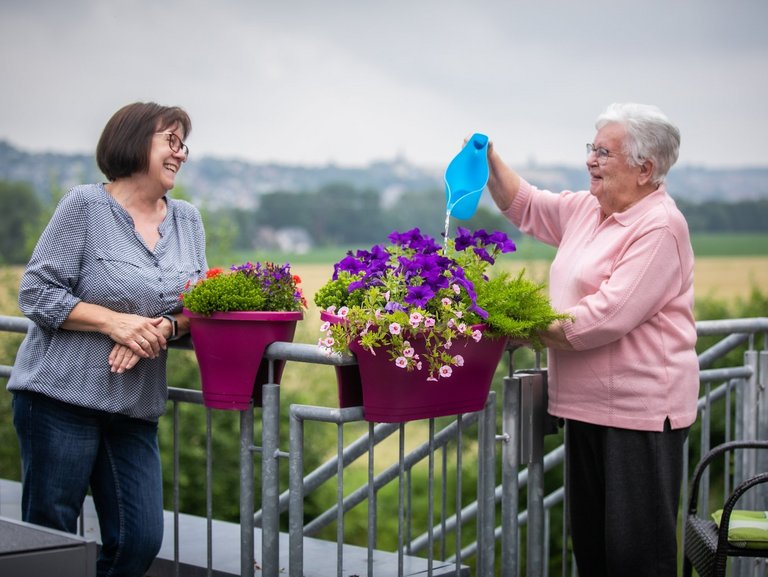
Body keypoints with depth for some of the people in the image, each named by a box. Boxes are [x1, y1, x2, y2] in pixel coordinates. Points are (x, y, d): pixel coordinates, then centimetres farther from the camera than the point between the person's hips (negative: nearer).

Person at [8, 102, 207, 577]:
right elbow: (36, 292, -7)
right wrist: (114, 322, -17)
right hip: (61, 395, -5)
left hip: (137, 408, 5)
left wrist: (164, 328, -10)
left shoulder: (188, 220, 12)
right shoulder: (86, 206, -5)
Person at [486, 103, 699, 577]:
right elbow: (524, 206, 26)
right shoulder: (588, 209, 12)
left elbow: (604, 317, -24)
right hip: (589, 406, 9)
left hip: (640, 411, -9)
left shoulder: (660, 227, -17)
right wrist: (490, 162, 7)